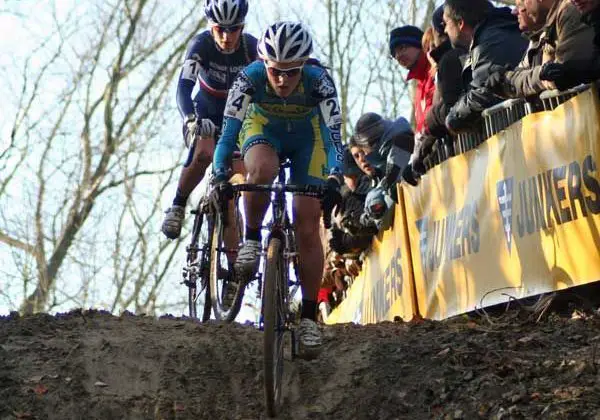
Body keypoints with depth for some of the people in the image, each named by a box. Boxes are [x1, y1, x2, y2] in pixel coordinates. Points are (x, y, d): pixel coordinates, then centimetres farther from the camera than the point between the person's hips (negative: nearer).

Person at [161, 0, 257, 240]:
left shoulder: (252, 47, -23)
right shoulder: (201, 45, -26)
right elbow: (184, 87, -38)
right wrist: (191, 120, -57)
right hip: (205, 114, -1)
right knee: (203, 154, -31)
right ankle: (177, 207, -7)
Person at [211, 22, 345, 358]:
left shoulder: (320, 81, -33)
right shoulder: (250, 77, -31)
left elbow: (334, 136, -37)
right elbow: (229, 131, -32)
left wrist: (334, 180, -52)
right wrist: (220, 176, -44)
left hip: (307, 136, 0)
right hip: (263, 128, 0)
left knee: (308, 228, -10)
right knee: (261, 170, -38)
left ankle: (309, 317, -1)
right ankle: (252, 241, -12)